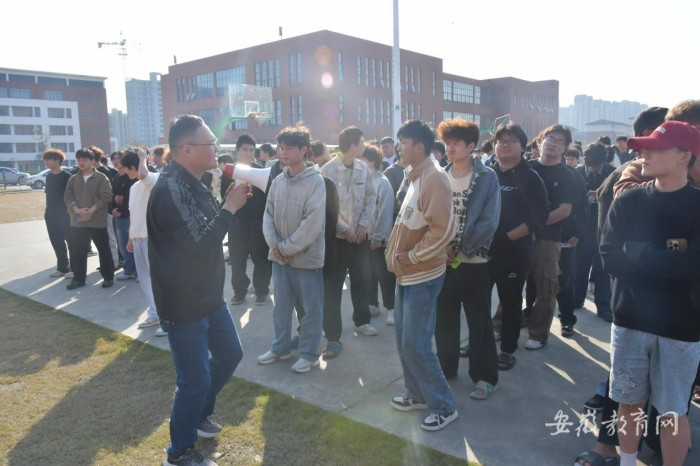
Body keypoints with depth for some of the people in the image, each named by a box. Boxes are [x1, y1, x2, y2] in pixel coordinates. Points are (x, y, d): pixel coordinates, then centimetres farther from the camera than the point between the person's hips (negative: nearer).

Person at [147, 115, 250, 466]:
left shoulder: (193, 184, 9)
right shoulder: (170, 189, -22)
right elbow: (201, 243, -28)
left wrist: (230, 202, 1)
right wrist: (230, 207, -18)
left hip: (209, 296, 10)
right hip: (184, 304, -10)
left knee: (229, 354, 22)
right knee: (195, 381, 1)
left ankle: (198, 415, 43)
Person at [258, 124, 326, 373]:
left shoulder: (315, 181, -12)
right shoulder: (277, 181, 5)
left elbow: (313, 222, -17)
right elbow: (268, 215, 8)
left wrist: (287, 248, -14)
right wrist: (274, 245, -8)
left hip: (306, 257, -5)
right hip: (279, 256, 5)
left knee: (311, 308, 6)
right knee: (281, 305, 17)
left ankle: (309, 353, 22)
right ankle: (281, 347, 33)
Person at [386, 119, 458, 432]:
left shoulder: (434, 179, -17)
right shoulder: (415, 178, 12)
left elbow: (443, 230, -24)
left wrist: (412, 256, -16)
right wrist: (396, 254, 10)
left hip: (423, 276, -9)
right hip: (406, 274, 9)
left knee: (415, 344, -5)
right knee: (403, 341, 15)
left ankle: (444, 406, 11)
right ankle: (417, 394, 31)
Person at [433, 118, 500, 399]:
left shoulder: (487, 178, -5)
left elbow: (489, 222, -11)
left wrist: (460, 248, -15)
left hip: (473, 261, -4)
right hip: (442, 260, 4)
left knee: (479, 322, 6)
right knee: (444, 318, 13)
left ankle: (485, 376, 20)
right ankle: (446, 367, 31)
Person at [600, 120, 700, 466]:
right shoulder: (627, 202, 1)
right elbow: (610, 259, -9)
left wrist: (638, 253, -14)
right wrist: (667, 258, -15)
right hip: (629, 320, 2)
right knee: (630, 402, 15)